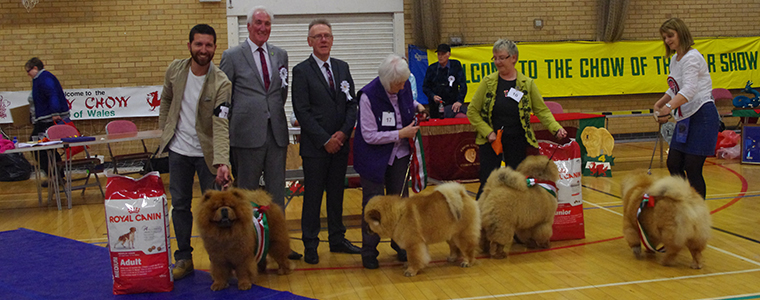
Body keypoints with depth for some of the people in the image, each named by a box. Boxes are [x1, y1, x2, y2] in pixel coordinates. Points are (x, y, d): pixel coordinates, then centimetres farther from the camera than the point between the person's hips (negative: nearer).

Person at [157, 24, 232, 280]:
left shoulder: (221, 83, -17)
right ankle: (184, 258, 24)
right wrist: (165, 130, 10)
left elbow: (221, 125, -25)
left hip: (207, 153, -4)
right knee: (179, 205, 11)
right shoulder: (175, 70, -3)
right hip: (178, 150, 4)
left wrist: (222, 162, -36)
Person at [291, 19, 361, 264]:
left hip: (340, 143, 5)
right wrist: (325, 140, -13)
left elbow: (352, 104, 10)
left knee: (337, 194, 13)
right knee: (313, 196, 1)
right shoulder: (302, 71, -5)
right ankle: (310, 246, 11)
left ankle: (337, 240, 24)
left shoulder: (342, 67, 11)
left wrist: (344, 132, -6)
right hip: (315, 146, -5)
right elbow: (302, 111, -10)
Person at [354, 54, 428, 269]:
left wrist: (417, 106, -3)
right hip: (374, 157, -5)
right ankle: (369, 250, 13)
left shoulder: (404, 87, -7)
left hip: (399, 154, 5)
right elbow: (369, 136, -22)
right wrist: (401, 134, -22)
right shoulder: (368, 96, -24)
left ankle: (400, 244, 25)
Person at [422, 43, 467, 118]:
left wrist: (460, 101, -19)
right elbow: (425, 87, 11)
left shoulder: (456, 65, -1)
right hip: (435, 106, 2)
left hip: (452, 105, -2)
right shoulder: (432, 68, 4)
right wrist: (433, 96, -8)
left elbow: (463, 84, -6)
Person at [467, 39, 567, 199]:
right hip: (490, 142, -1)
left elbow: (542, 111, 4)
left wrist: (556, 128, -11)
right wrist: (487, 132, -9)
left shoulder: (527, 83, 1)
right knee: (487, 184, -2)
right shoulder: (488, 82, -1)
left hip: (517, 142, 1)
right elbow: (472, 112, 1)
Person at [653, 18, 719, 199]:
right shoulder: (674, 60, 14)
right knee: (673, 165, 10)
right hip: (686, 119, 10)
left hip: (702, 117, -9)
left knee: (692, 169, -9)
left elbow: (689, 90, -28)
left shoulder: (691, 57, -14)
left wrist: (669, 107, -41)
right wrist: (660, 103, 14)